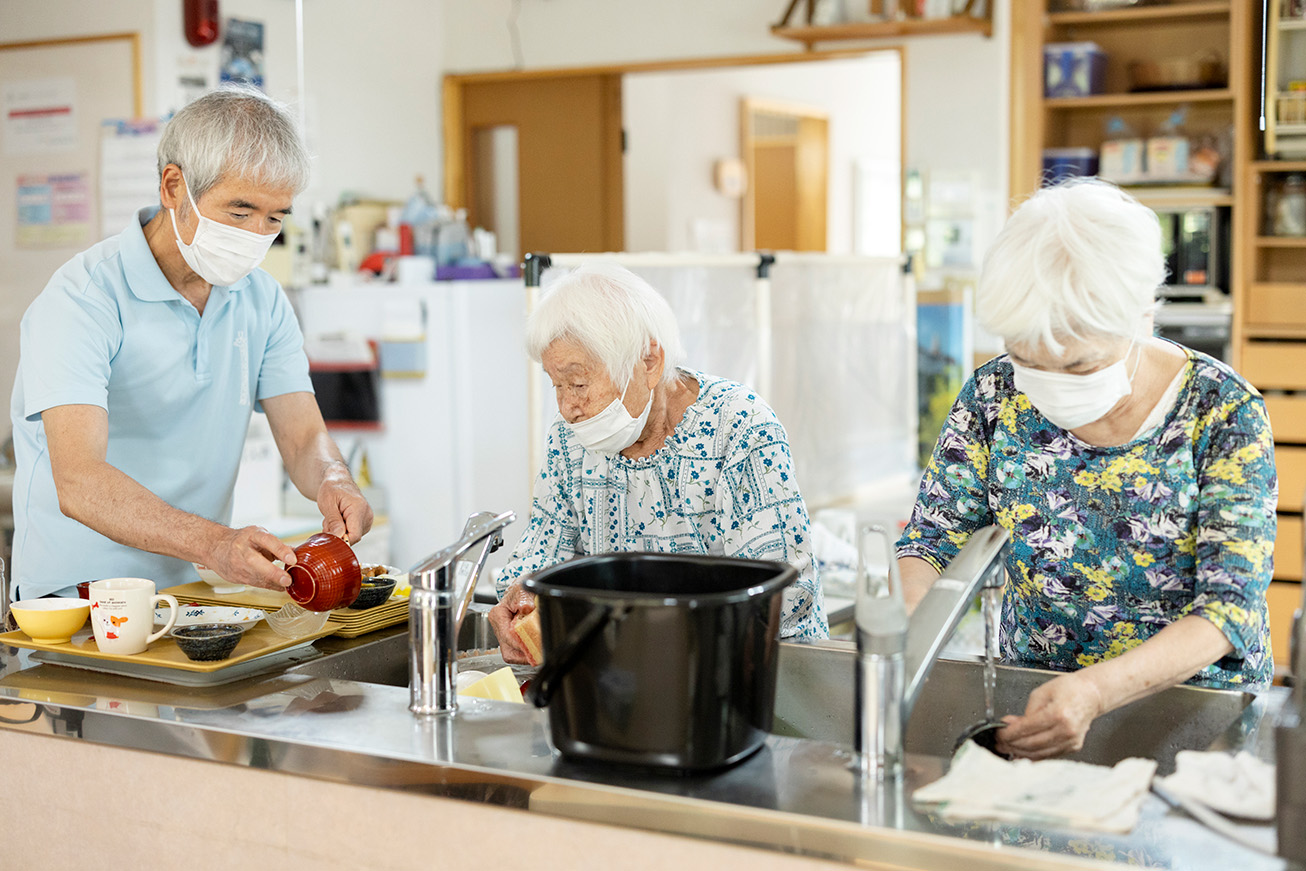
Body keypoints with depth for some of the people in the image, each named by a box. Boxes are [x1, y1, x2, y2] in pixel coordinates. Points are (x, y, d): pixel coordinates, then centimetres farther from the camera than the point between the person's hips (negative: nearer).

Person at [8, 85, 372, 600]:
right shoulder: (83, 299, -15)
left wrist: (333, 481, -22)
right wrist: (214, 543, -41)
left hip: (197, 593, 5)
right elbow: (78, 484, -26)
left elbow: (303, 437, 3)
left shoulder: (263, 301, 8)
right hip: (77, 597, -5)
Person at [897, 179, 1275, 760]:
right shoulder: (996, 394, -5)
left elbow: (1229, 605, -19)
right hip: (1030, 696, 2)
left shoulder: (1223, 411, -14)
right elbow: (930, 542, 0)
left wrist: (1095, 691, -36)